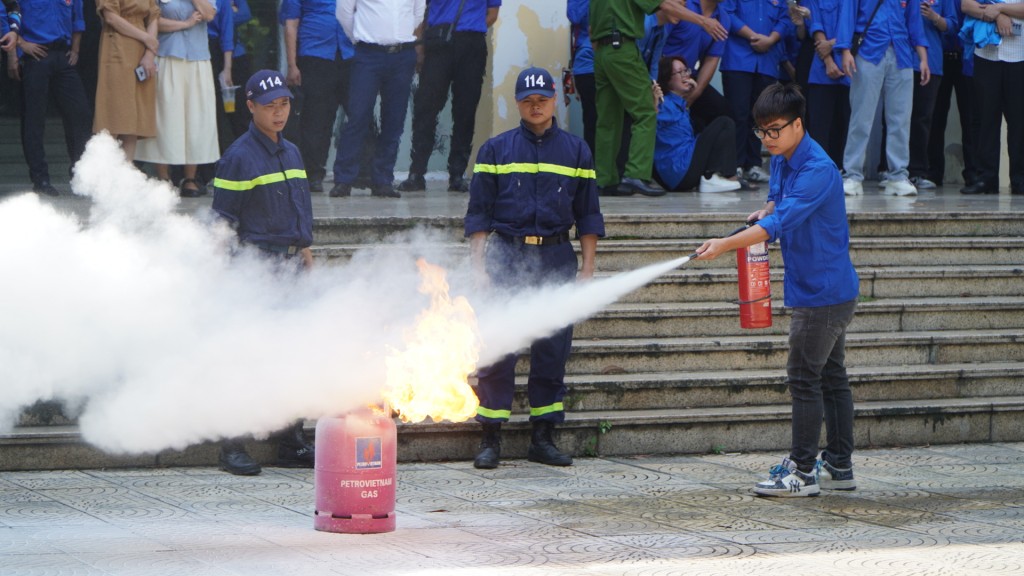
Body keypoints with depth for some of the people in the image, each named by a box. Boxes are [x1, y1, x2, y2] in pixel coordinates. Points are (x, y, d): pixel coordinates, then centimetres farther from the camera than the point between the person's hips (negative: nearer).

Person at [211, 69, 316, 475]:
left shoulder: (292, 154, 15)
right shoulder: (239, 157, -7)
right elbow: (223, 223, -8)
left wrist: (306, 252, 19)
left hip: (291, 265, 7)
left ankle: (292, 444, 15)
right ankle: (233, 447, -4)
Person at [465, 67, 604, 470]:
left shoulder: (576, 151, 11)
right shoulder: (496, 150, 6)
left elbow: (588, 216, 12)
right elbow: (479, 214, 5)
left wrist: (588, 268, 5)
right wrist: (479, 267, -4)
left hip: (556, 259, 2)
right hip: (505, 258, -2)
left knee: (552, 351, 2)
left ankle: (543, 439, 11)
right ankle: (491, 440, -1)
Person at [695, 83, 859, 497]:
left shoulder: (818, 170, -22)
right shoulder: (781, 161, 8)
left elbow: (781, 222, -31)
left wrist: (725, 245, -37)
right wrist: (767, 212, 2)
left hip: (822, 290, -10)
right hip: (832, 291, 10)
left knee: (804, 378, -6)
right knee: (831, 377, 13)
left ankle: (802, 471, -2)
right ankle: (839, 466, 20)